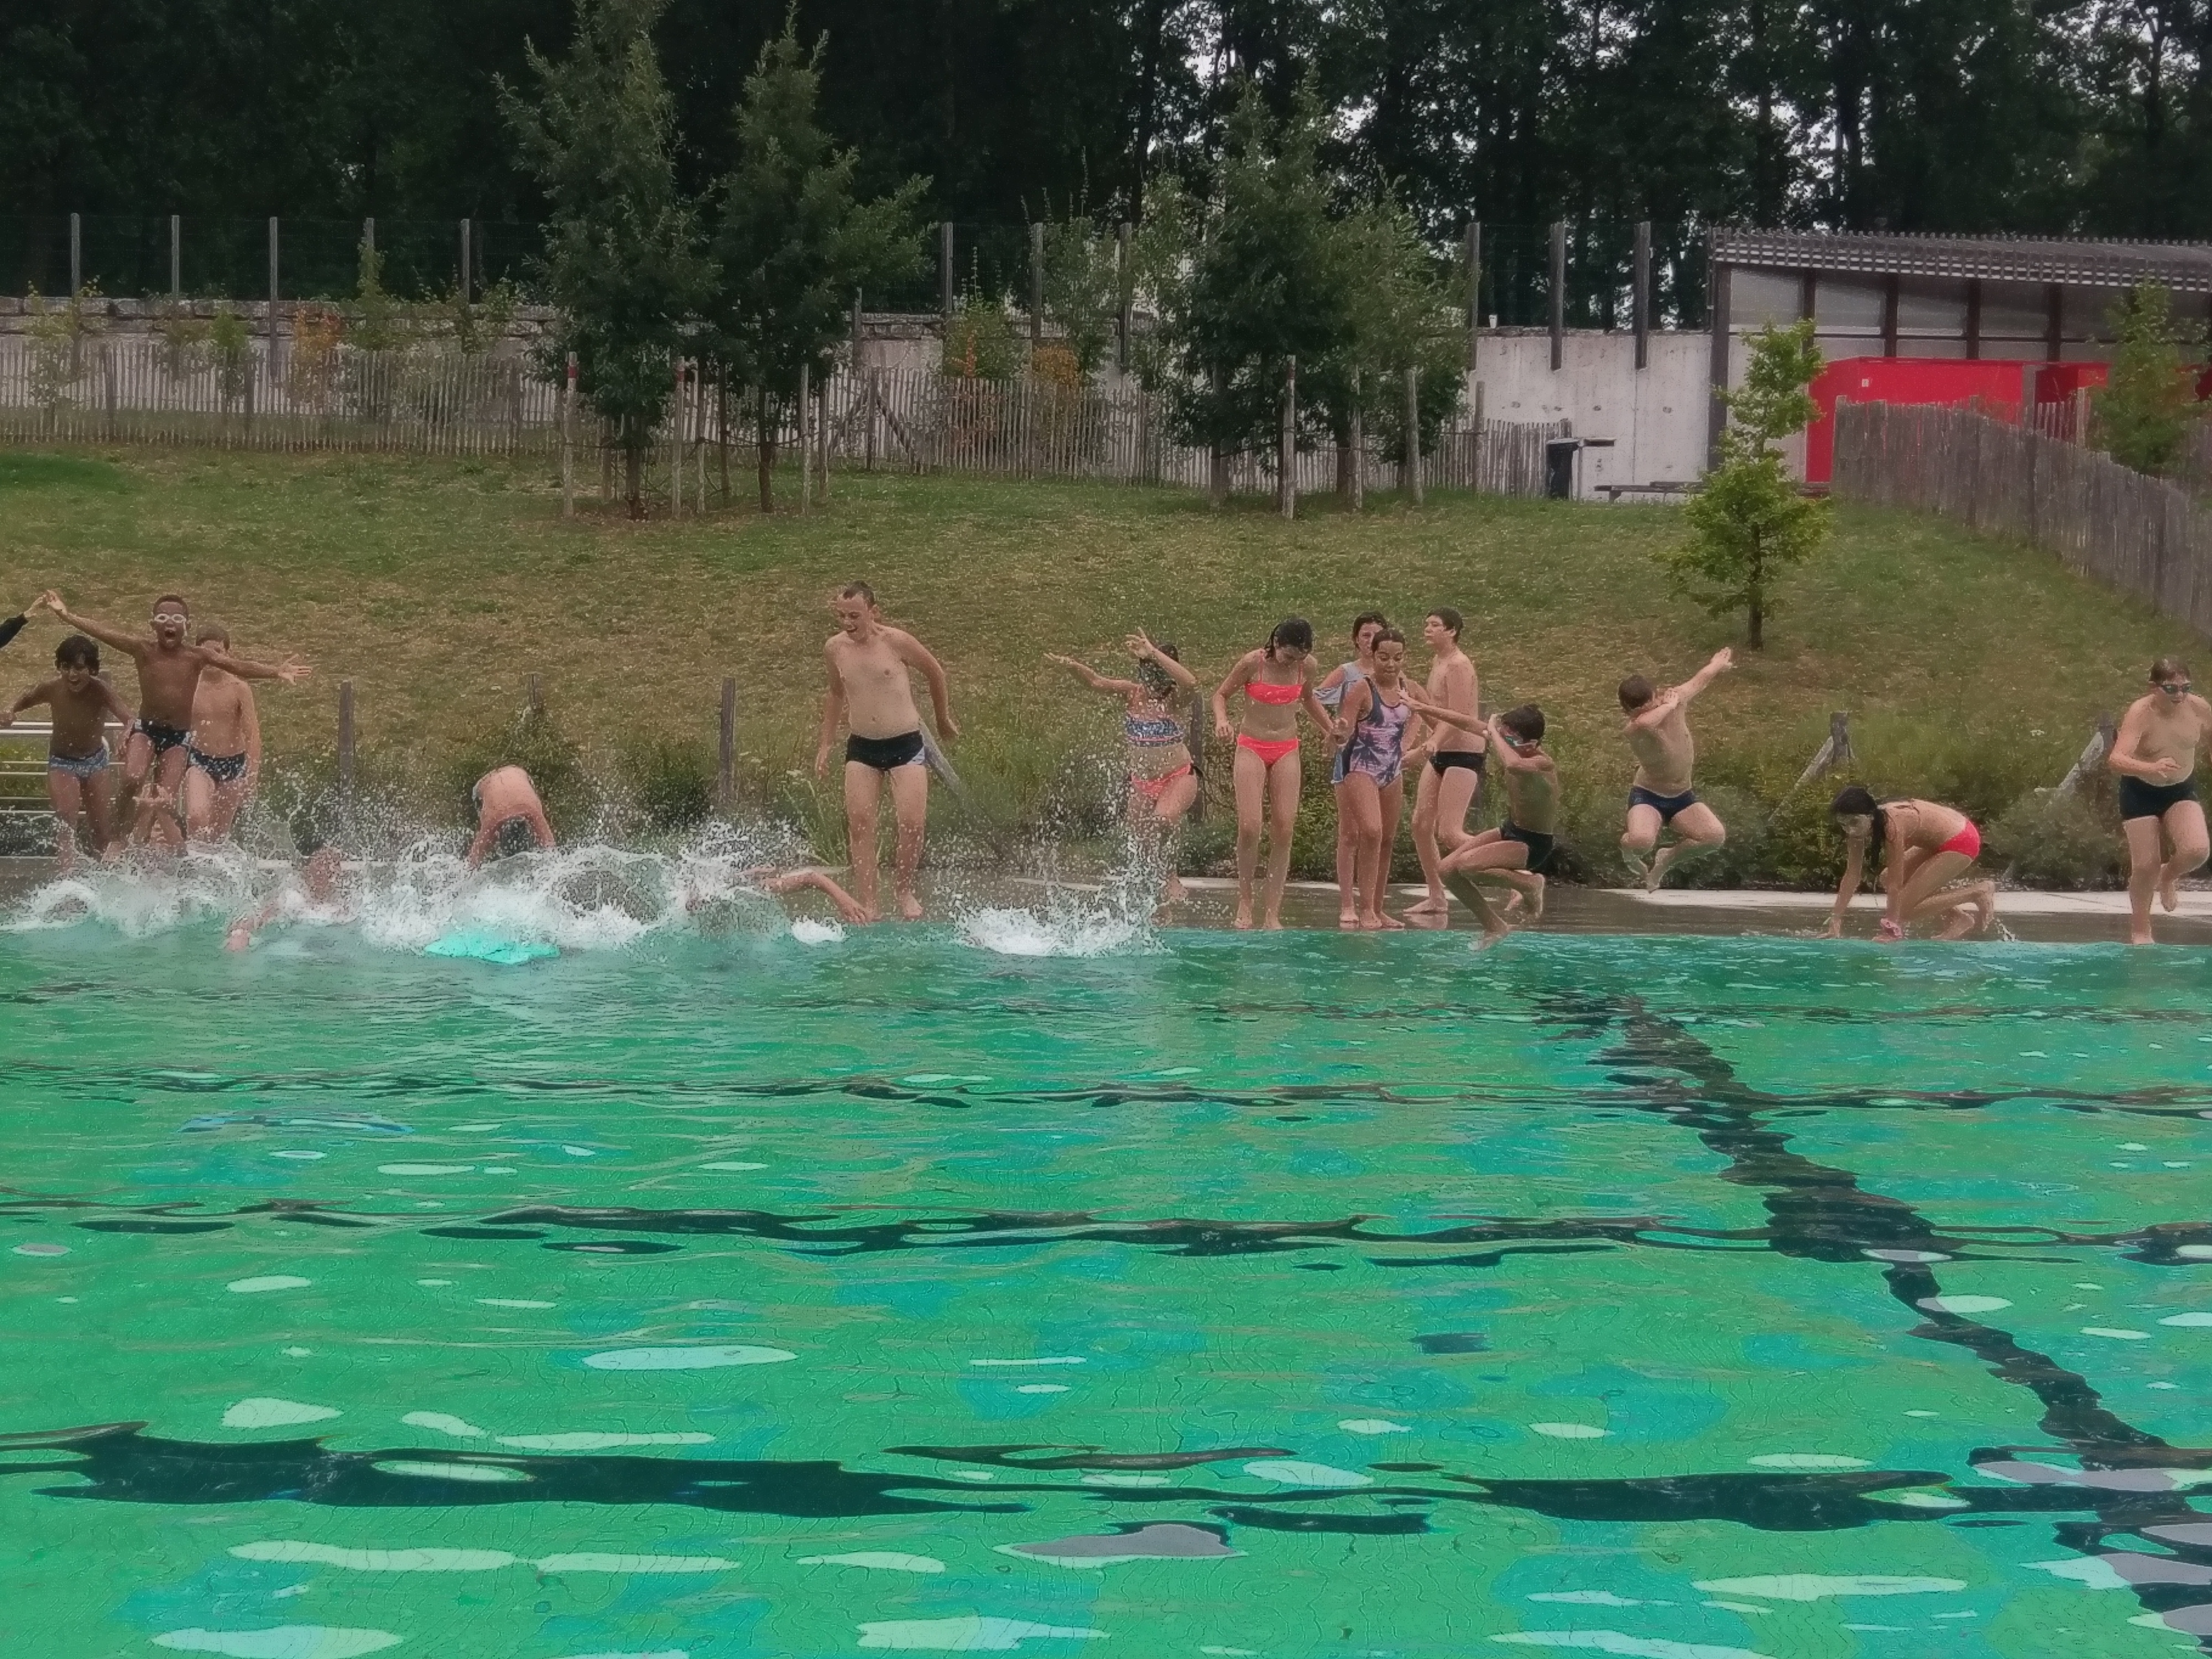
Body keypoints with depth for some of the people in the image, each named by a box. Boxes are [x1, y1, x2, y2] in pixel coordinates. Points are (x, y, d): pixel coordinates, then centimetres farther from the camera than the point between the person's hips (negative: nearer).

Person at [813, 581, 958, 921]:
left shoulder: (896, 642, -10)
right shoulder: (834, 648, 1)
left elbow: (936, 673, 7)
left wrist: (943, 721, 19)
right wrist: (825, 744, 20)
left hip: (906, 744, -3)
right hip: (861, 747, 3)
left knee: (913, 823, -13)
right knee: (859, 823, -8)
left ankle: (904, 890, 11)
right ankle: (868, 905, -5)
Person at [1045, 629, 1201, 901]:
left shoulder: (1173, 697, -16)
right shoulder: (1131, 693, -7)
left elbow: (1191, 683, -40)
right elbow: (1098, 682, -23)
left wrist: (1153, 653, -46)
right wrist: (1072, 667, -44)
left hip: (1179, 778, -5)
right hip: (1141, 783, 5)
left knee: (1163, 819, -34)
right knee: (1141, 840, 11)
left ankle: (1171, 878, -11)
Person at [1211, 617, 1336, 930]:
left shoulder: (1307, 666, -3)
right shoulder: (1252, 663, -14)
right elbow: (1221, 694, -2)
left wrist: (1331, 728, 9)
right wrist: (1222, 720, -21)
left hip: (1287, 751, 3)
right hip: (1252, 748, -3)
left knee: (1284, 830, -5)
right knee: (1249, 827, -15)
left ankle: (1272, 911, -1)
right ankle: (1245, 901, 4)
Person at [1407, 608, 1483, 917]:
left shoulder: (1457, 665, -16)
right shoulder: (1437, 662, 13)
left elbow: (1456, 717, -24)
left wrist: (1431, 745, -33)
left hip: (1463, 753, -10)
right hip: (1440, 754, 10)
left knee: (1449, 833, -13)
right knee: (1421, 824, 8)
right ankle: (1436, 897, 18)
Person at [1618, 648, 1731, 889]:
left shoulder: (1677, 698, -12)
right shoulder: (1633, 732, -29)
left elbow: (1701, 679, 11)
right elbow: (1644, 723, -57)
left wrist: (1719, 664, 32)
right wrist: (1669, 706, -37)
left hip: (1682, 796, 5)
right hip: (1648, 797, -5)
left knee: (1716, 836, -20)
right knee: (1641, 841, -36)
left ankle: (1667, 858, 11)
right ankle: (1629, 851, 7)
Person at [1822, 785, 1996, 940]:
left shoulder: (1892, 825, -30)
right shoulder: (1861, 824, -6)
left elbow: (1895, 884, -27)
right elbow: (1851, 875, -1)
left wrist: (1891, 929, -26)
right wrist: (1835, 919, -5)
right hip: (1939, 841, 9)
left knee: (1904, 908, -11)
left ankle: (1978, 892, -1)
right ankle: (1958, 917, 10)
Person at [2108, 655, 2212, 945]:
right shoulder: (2140, 714, -26)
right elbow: (2116, 760, -39)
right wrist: (2151, 769, -56)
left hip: (2182, 790, 3)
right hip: (2141, 792, -3)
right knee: (2145, 866, -3)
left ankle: (2169, 876, 18)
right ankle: (2140, 930, 19)